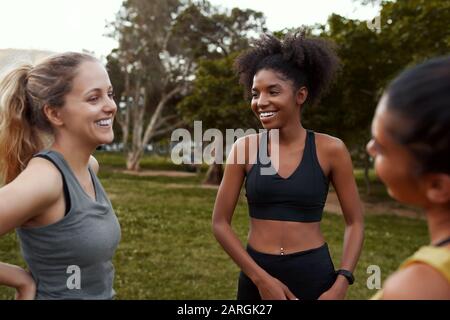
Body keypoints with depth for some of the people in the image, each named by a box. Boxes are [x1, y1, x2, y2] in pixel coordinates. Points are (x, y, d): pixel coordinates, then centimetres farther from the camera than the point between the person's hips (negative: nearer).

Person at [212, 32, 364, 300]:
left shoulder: (330, 149, -8)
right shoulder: (244, 147, -6)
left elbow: (355, 223, 0)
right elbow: (220, 223, -4)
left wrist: (341, 285, -10)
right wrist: (261, 278, -10)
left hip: (315, 275, -1)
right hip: (256, 277, 1)